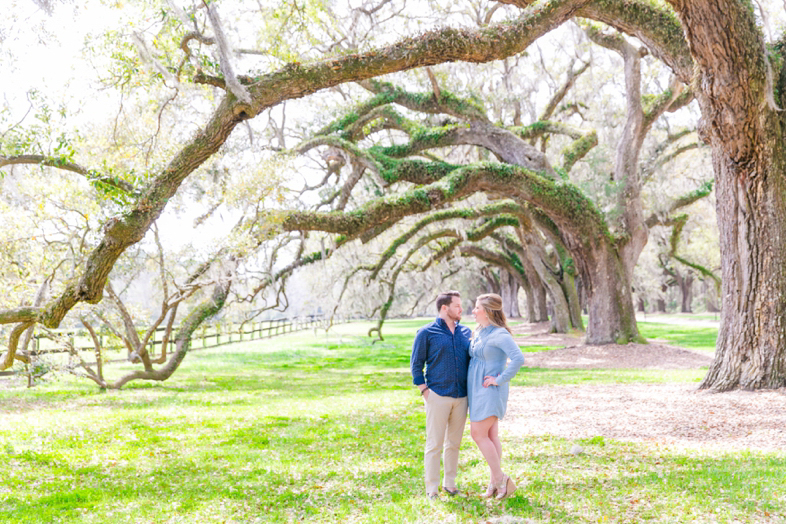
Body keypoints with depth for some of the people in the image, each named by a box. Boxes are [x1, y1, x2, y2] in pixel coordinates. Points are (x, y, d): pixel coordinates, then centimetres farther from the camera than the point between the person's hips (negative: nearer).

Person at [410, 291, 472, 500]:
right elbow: (416, 364, 0)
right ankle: (432, 489, 6)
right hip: (438, 396, -4)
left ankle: (450, 483, 24)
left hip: (461, 396, 4)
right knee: (434, 444, -2)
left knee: (454, 443, 11)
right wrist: (424, 390, -7)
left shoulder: (466, 333, 11)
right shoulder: (427, 333, -2)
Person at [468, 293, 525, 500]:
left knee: (478, 434, -10)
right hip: (477, 390, 9)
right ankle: (495, 482, 15)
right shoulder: (479, 333, 12)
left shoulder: (500, 334, -16)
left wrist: (500, 379, -22)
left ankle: (500, 479, -1)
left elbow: (518, 358, -29)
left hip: (490, 391, -9)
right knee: (490, 436, 10)